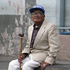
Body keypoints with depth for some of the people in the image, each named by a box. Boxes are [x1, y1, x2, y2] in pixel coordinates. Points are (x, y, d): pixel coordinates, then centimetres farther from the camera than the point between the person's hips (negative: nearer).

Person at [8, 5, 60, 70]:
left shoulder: (51, 27, -10)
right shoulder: (30, 28, 15)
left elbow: (54, 47, -15)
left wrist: (48, 61, -23)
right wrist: (24, 54, 1)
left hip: (44, 56, -8)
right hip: (31, 55, 8)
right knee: (12, 64, -6)